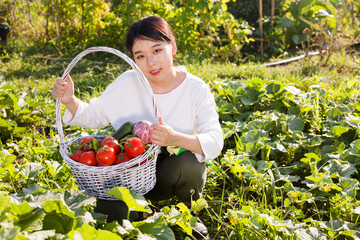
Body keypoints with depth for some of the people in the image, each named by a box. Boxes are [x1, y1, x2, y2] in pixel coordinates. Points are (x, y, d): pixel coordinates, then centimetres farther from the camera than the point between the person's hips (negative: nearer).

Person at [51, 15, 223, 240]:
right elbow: (93, 116, 4)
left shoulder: (196, 89, -13)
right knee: (109, 211, -25)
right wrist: (70, 101, -18)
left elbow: (215, 142, -22)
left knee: (186, 165, -36)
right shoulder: (128, 83, -8)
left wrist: (176, 139, -42)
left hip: (177, 171, -1)